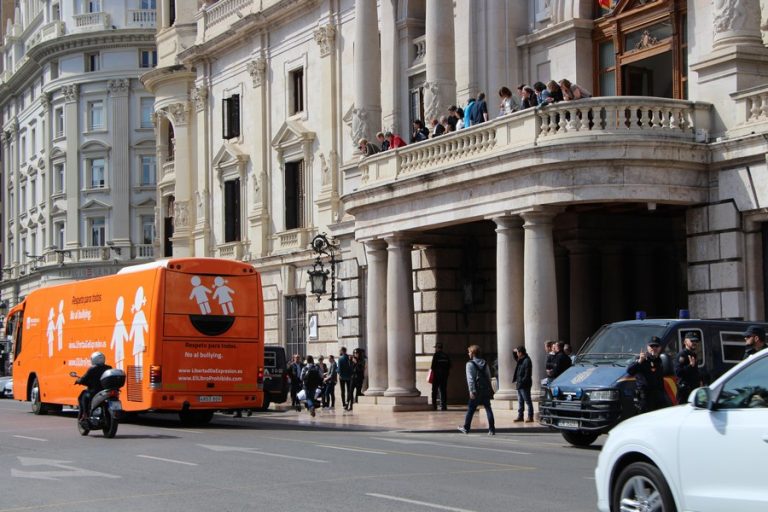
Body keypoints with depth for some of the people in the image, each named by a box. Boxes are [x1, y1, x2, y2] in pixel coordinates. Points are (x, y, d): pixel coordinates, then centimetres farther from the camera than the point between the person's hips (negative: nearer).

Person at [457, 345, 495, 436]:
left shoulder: (470, 364, -6)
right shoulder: (485, 363, 12)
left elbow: (470, 378, -12)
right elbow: (489, 377, 14)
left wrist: (472, 391, -15)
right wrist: (490, 389, 19)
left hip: (476, 391, -5)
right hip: (486, 390, 5)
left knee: (470, 409, 7)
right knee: (488, 409, 2)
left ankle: (466, 428, 16)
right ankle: (492, 429, -4)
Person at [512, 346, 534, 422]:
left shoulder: (527, 361, -17)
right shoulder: (520, 360, 10)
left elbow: (527, 374, -21)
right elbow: (516, 358, 34)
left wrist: (521, 382, -20)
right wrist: (514, 352, 15)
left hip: (525, 385, -10)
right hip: (520, 384, 10)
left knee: (528, 401, -3)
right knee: (520, 401, 13)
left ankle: (530, 417, 1)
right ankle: (520, 416, 19)